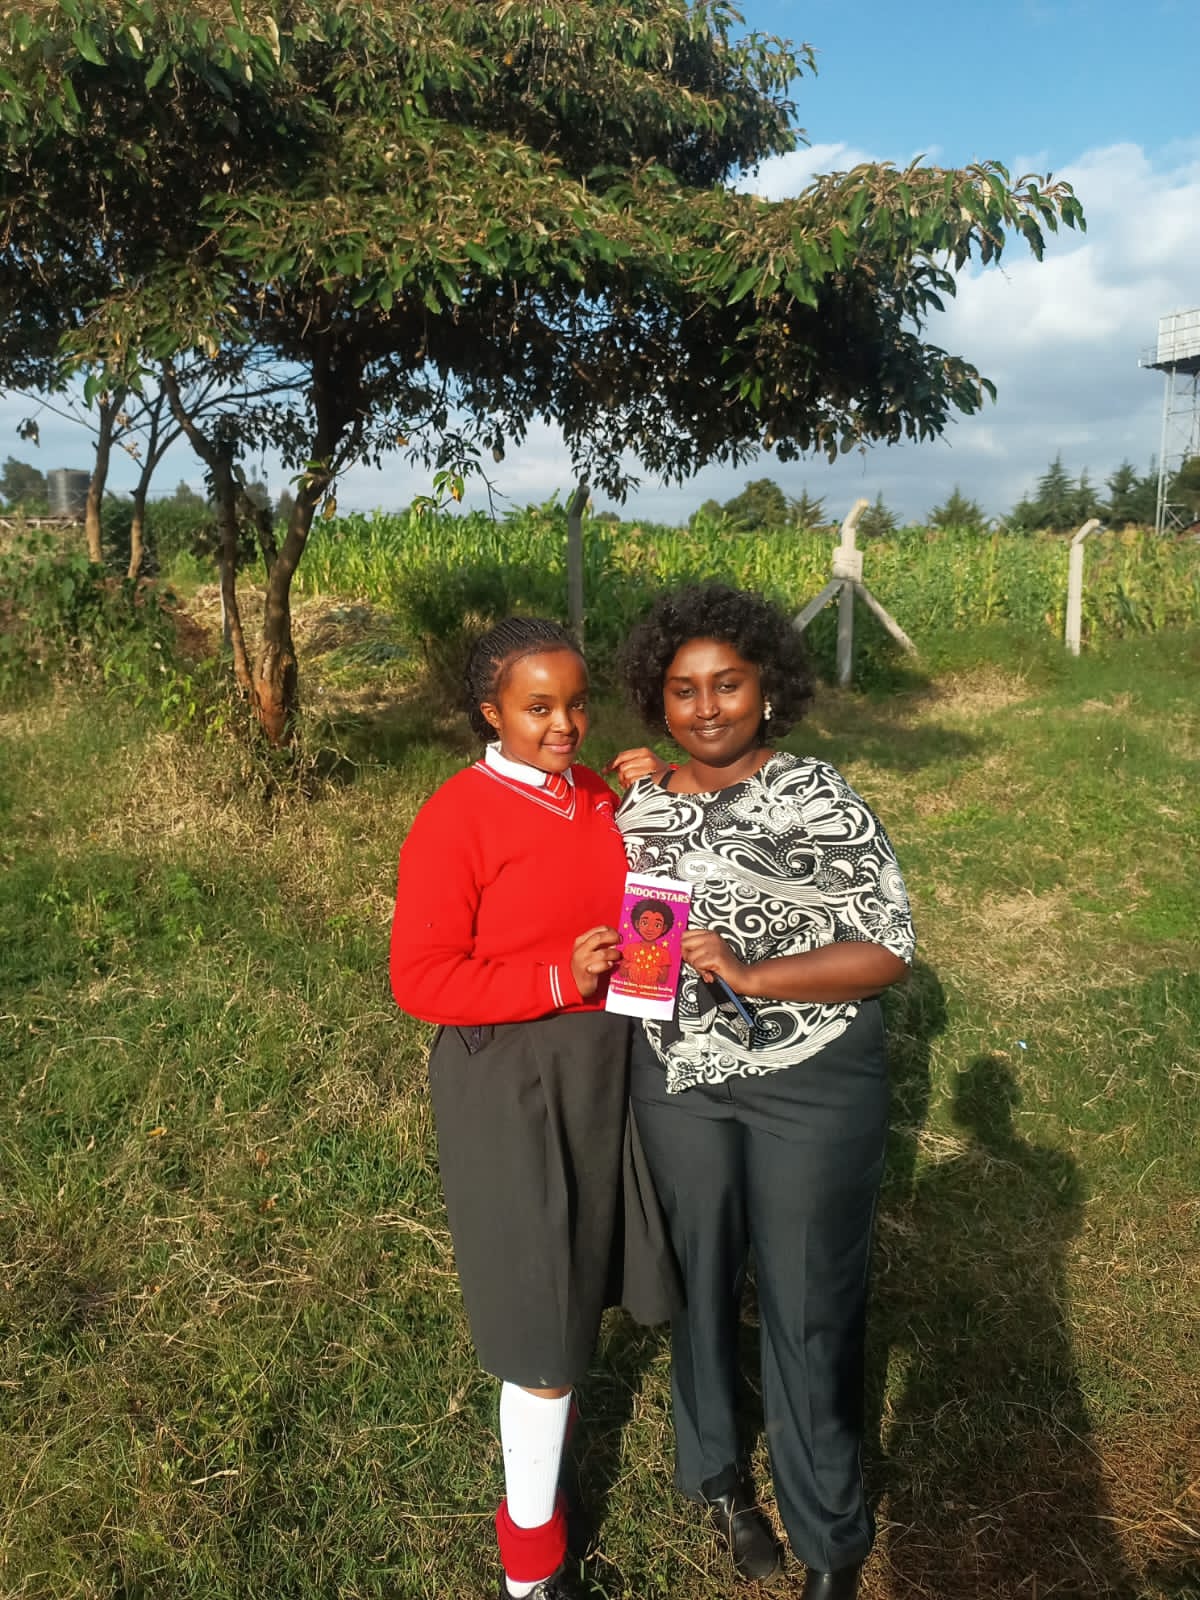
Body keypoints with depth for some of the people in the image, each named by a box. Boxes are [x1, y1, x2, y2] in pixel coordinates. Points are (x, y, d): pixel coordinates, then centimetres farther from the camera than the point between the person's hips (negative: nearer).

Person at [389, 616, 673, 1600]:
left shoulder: (598, 794, 2)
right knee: (545, 1317, 4)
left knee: (576, 1269, 26)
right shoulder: (456, 819, -18)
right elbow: (421, 981, -18)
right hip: (512, 1084, -6)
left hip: (610, 1065, 6)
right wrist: (557, 979, -27)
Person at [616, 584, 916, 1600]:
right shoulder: (638, 808, 2)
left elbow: (888, 951, -17)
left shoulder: (821, 802, -13)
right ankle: (716, 1471, 45)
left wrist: (751, 974, -26)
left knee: (809, 1309, 8)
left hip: (812, 1088, -4)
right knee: (699, 1282, 18)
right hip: (680, 1086, 4)